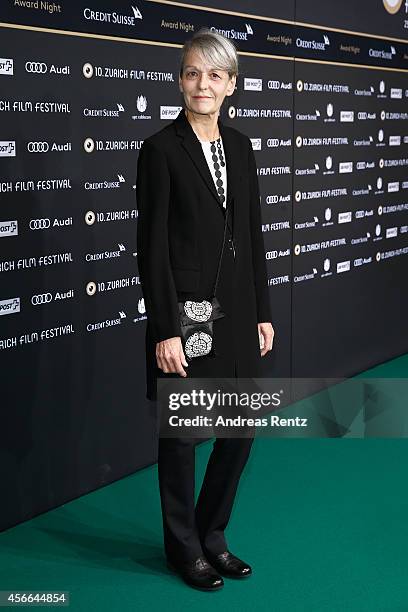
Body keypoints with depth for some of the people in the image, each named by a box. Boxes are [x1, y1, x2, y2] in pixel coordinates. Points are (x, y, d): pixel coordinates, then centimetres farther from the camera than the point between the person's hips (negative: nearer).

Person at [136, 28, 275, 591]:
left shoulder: (240, 146, 10)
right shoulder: (161, 149, -9)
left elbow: (253, 234, 12)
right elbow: (152, 247, -12)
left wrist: (262, 312, 10)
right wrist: (165, 330, -15)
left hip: (236, 310, 6)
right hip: (186, 311, -6)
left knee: (242, 428, 12)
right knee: (182, 434, 7)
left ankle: (212, 535, 33)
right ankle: (185, 548, 26)